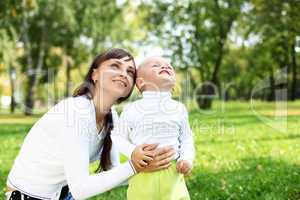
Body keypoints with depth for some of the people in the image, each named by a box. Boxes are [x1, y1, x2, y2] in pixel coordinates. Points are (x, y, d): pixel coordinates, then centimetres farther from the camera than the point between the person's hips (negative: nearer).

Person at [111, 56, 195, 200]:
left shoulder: (179, 109, 4)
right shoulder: (132, 109, -3)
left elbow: (186, 138, 11)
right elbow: (119, 136, 3)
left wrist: (187, 159, -5)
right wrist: (132, 152, -13)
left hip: (172, 173, 2)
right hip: (142, 174, -2)